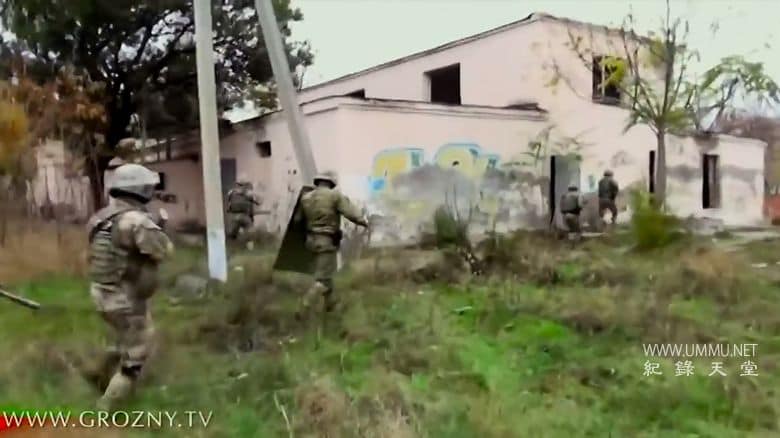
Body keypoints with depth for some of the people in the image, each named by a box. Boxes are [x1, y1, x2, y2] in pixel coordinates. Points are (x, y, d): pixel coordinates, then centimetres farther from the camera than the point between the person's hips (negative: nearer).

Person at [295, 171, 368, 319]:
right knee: (322, 279, -2)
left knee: (324, 272, 25)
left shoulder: (305, 198, 5)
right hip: (327, 242, -7)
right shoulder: (335, 195, -12)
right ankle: (304, 308, -12)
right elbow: (352, 213, -18)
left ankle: (330, 302, 38)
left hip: (312, 240, 7)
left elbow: (297, 219, 12)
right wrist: (364, 222, 0)